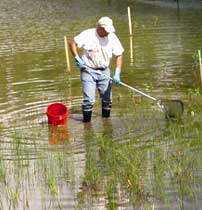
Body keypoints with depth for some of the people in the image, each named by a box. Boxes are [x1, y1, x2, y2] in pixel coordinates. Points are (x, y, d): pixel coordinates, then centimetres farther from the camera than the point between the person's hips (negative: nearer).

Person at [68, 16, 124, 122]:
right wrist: (77, 59, -12)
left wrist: (117, 74, -12)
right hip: (88, 71, -3)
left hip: (104, 71, 4)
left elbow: (119, 55, -2)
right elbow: (72, 43, -4)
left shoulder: (112, 37, -6)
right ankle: (86, 123, 0)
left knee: (107, 99, 8)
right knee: (89, 100, -11)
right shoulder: (87, 35, -14)